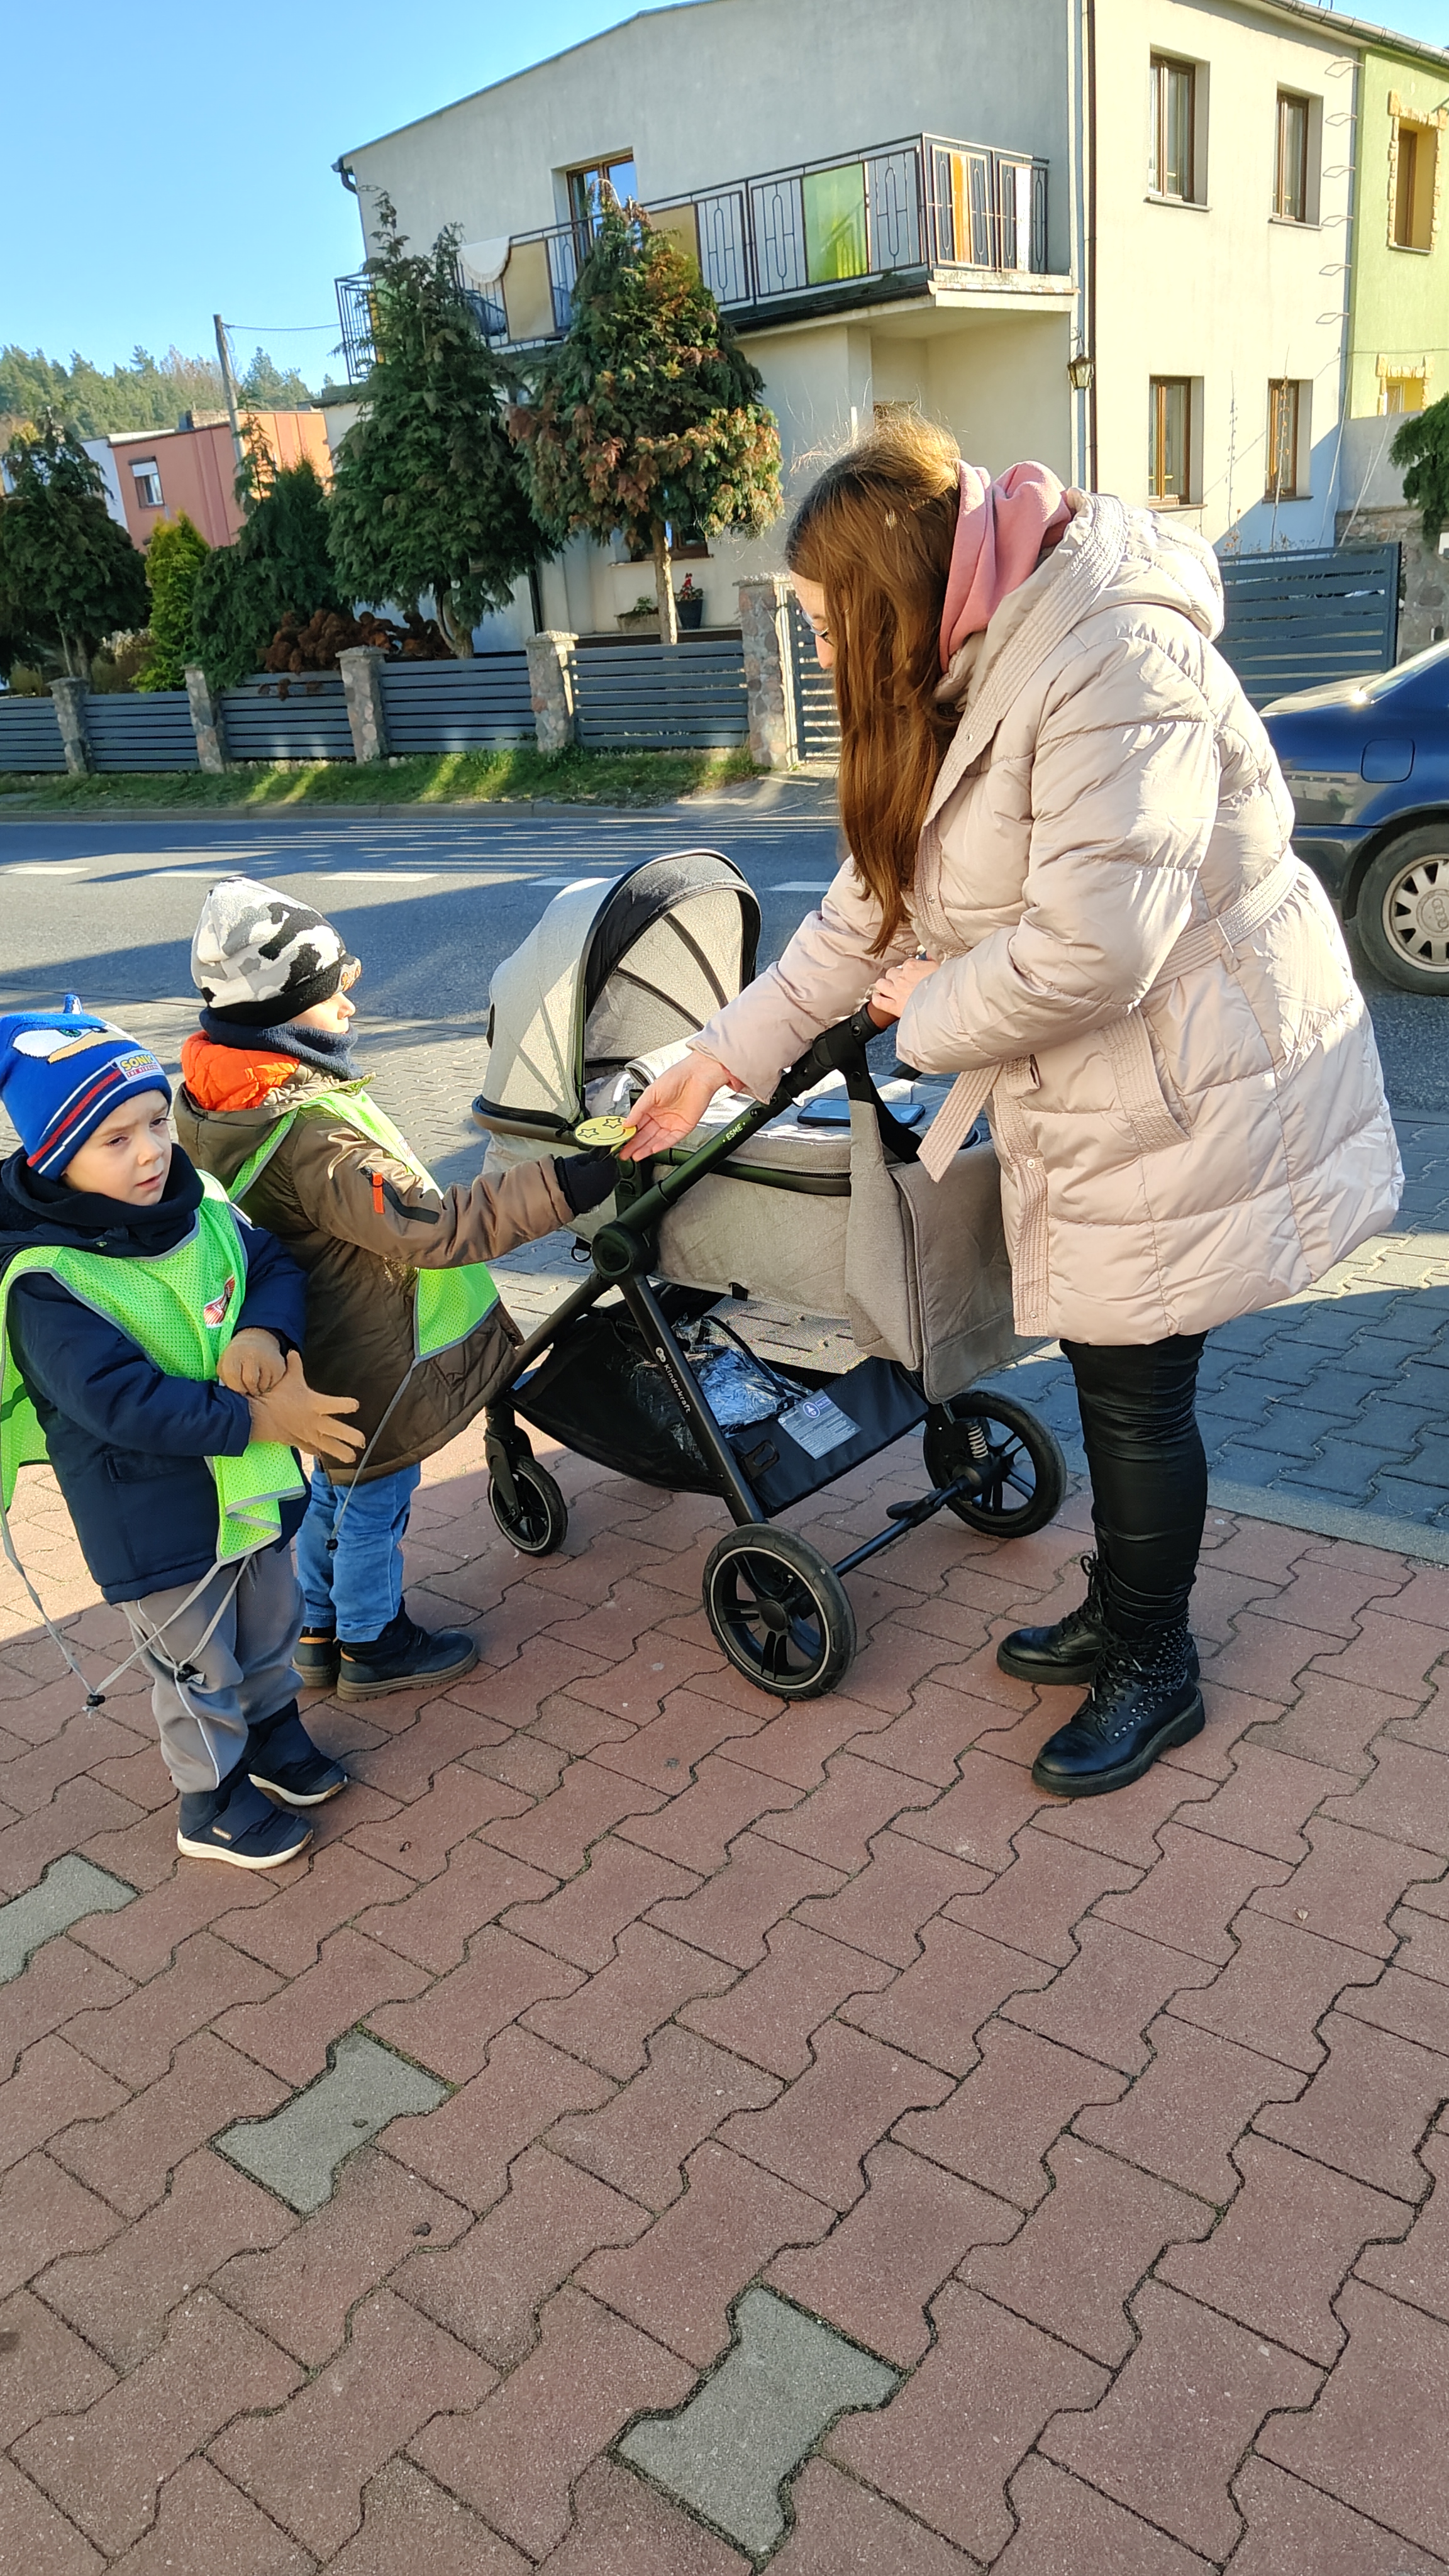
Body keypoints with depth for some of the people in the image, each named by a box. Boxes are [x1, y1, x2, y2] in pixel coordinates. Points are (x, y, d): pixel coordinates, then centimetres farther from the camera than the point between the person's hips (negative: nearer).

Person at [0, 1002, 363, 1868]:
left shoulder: (200, 1206, -6)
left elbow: (275, 1265, 0)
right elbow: (121, 1403, -32)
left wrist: (264, 1333, -23)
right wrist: (257, 1419, -33)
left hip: (253, 1484, 6)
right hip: (159, 1521, -6)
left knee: (272, 1625, 27)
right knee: (199, 1663, 14)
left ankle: (273, 1730, 53)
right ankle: (214, 1801, 37)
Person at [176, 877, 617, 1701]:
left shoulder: (213, 1098, -5)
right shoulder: (316, 1138, -35)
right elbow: (434, 1228, -37)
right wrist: (559, 1190, -37)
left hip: (324, 1348, 9)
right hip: (371, 1367, -9)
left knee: (335, 1490, 27)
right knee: (375, 1503, 13)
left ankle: (323, 1631, 44)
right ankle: (374, 1647, 34)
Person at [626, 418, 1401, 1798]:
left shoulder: (1113, 661, -25)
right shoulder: (961, 687, 8)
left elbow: (1087, 949, -32)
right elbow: (869, 910, 12)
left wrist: (931, 1013, -13)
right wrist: (721, 1059, 12)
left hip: (1196, 1100, -9)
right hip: (1091, 1103, 9)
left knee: (1135, 1389, 3)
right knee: (1110, 1374, 18)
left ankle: (1155, 1672, 25)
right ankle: (1117, 1616, 38)